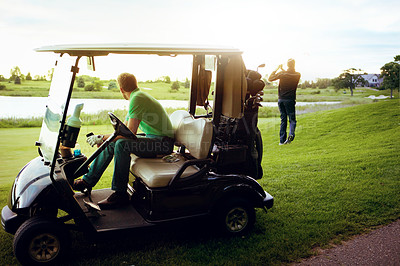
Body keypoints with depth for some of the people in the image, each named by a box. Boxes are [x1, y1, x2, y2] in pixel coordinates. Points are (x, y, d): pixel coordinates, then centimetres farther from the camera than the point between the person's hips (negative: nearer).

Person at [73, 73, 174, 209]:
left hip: (163, 142, -10)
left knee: (121, 144, -28)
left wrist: (102, 138, -12)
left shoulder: (137, 99, -18)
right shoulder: (137, 96, 14)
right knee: (110, 143, 7)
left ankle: (120, 194, -18)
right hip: (152, 138, 10)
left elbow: (130, 133, -23)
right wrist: (103, 139, 7)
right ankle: (87, 180, 13)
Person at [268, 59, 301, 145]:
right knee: (292, 119, 5)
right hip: (290, 100, -1)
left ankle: (282, 140, 8)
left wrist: (277, 69, 9)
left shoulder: (282, 73, -7)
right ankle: (291, 134, -23)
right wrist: (282, 70, 19)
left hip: (281, 99, 1)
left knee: (283, 120, 9)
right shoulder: (297, 75, -2)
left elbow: (270, 78, 3)